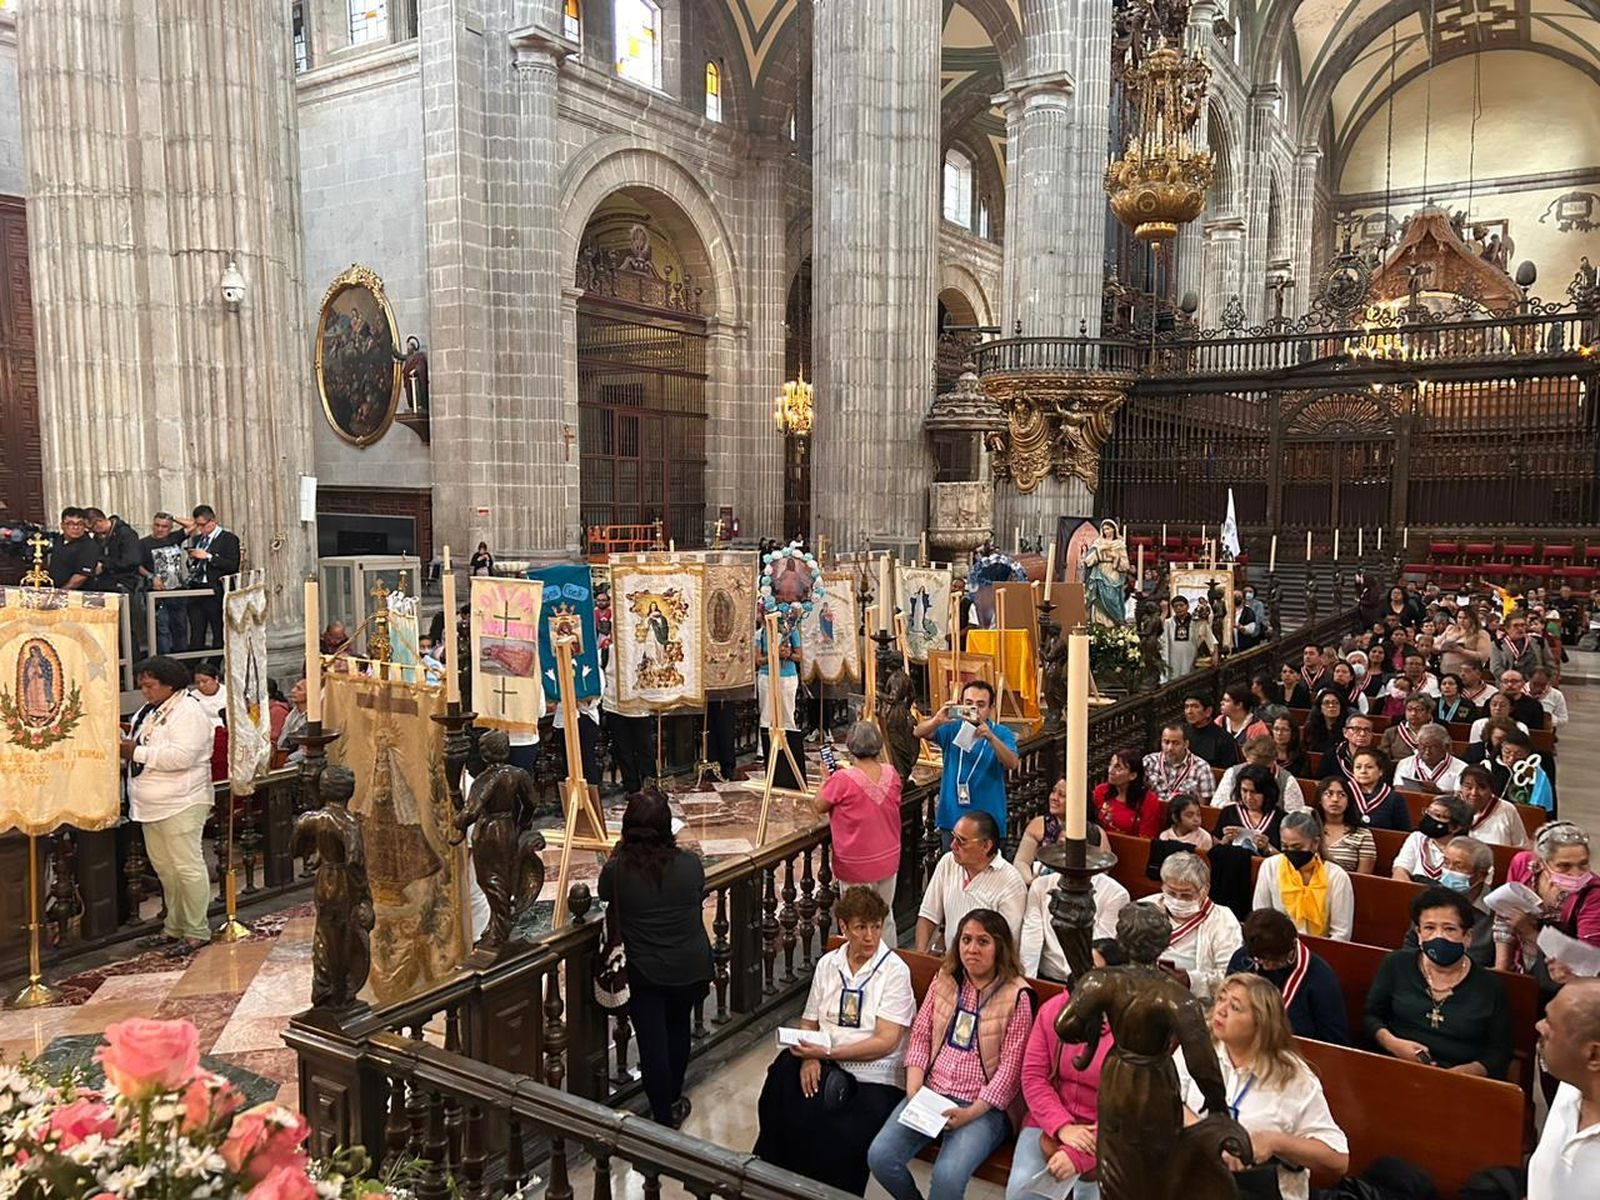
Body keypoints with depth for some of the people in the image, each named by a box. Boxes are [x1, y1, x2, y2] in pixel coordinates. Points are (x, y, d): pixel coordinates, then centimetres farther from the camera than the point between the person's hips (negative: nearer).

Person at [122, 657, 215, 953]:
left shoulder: (189, 711, -13)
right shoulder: (148, 712, 16)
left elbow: (181, 756, -24)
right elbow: (140, 749, 24)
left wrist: (137, 752, -19)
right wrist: (124, 748, 3)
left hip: (180, 805, -9)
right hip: (152, 804, 9)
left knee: (187, 867, -3)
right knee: (164, 868, 15)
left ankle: (196, 931, 6)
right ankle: (174, 927, 26)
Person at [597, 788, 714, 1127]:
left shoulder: (618, 869, -20)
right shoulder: (690, 864, -15)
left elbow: (604, 893, 3)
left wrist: (619, 852, 6)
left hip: (645, 973, -2)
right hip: (692, 968, 2)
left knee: (653, 1045, 11)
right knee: (678, 1029, 26)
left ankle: (664, 1118, 20)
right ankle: (674, 1101, 43)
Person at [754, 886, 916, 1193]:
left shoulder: (895, 971, -5)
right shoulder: (827, 964, 11)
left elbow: (886, 1041, -11)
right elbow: (808, 1023, 14)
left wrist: (828, 1053, -17)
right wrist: (809, 1058, -7)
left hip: (875, 1078, -4)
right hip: (824, 1067, 4)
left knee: (844, 1141, -29)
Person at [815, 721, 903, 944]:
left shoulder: (842, 780, -22)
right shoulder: (892, 774, -6)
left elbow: (819, 806, -8)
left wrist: (826, 778, 5)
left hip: (857, 866, -5)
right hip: (889, 860, 5)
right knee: (885, 917, 20)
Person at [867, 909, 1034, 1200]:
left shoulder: (1017, 996, -8)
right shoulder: (944, 980, 8)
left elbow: (1010, 1067, -10)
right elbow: (920, 1036, 8)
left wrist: (971, 1113, -17)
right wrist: (914, 1090, -6)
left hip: (984, 1106, -4)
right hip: (930, 1093, 5)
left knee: (947, 1176, -29)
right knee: (879, 1157, -15)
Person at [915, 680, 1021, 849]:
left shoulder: (1001, 734, -2)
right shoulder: (952, 729, 2)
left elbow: (1012, 764, -19)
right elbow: (919, 732, -11)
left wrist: (991, 738, -37)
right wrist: (937, 721, -34)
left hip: (988, 821, -2)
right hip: (951, 819, 2)